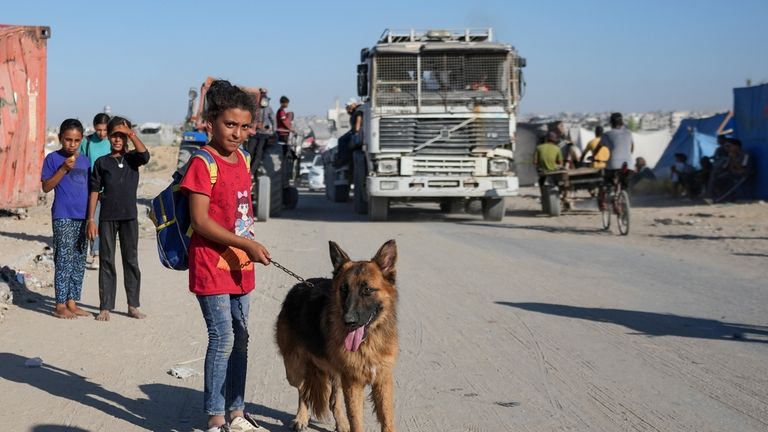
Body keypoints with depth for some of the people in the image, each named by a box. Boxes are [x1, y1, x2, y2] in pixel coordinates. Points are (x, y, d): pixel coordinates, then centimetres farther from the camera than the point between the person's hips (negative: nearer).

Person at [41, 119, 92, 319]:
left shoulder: (84, 161, 13)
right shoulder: (53, 159, -2)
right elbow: (46, 187, -7)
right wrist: (64, 169, -15)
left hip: (83, 216, 6)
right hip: (63, 216, -6)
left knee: (79, 261, 8)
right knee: (64, 259, -8)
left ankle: (72, 302, 16)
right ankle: (60, 305, -3)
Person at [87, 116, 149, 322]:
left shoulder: (132, 158, 5)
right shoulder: (102, 162, 4)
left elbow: (145, 156, -19)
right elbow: (95, 191, 4)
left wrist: (131, 134, -12)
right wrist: (91, 219, -2)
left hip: (129, 216, 1)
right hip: (107, 218, 0)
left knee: (131, 261, 6)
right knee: (106, 261, 3)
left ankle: (133, 305, 14)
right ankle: (105, 307, 8)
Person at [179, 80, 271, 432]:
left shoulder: (242, 161, 10)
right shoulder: (203, 164, -14)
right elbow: (200, 220, -19)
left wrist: (249, 250, 13)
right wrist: (246, 244, -21)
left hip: (240, 267, 8)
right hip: (211, 266, -8)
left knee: (240, 338, 12)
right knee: (223, 338, -8)